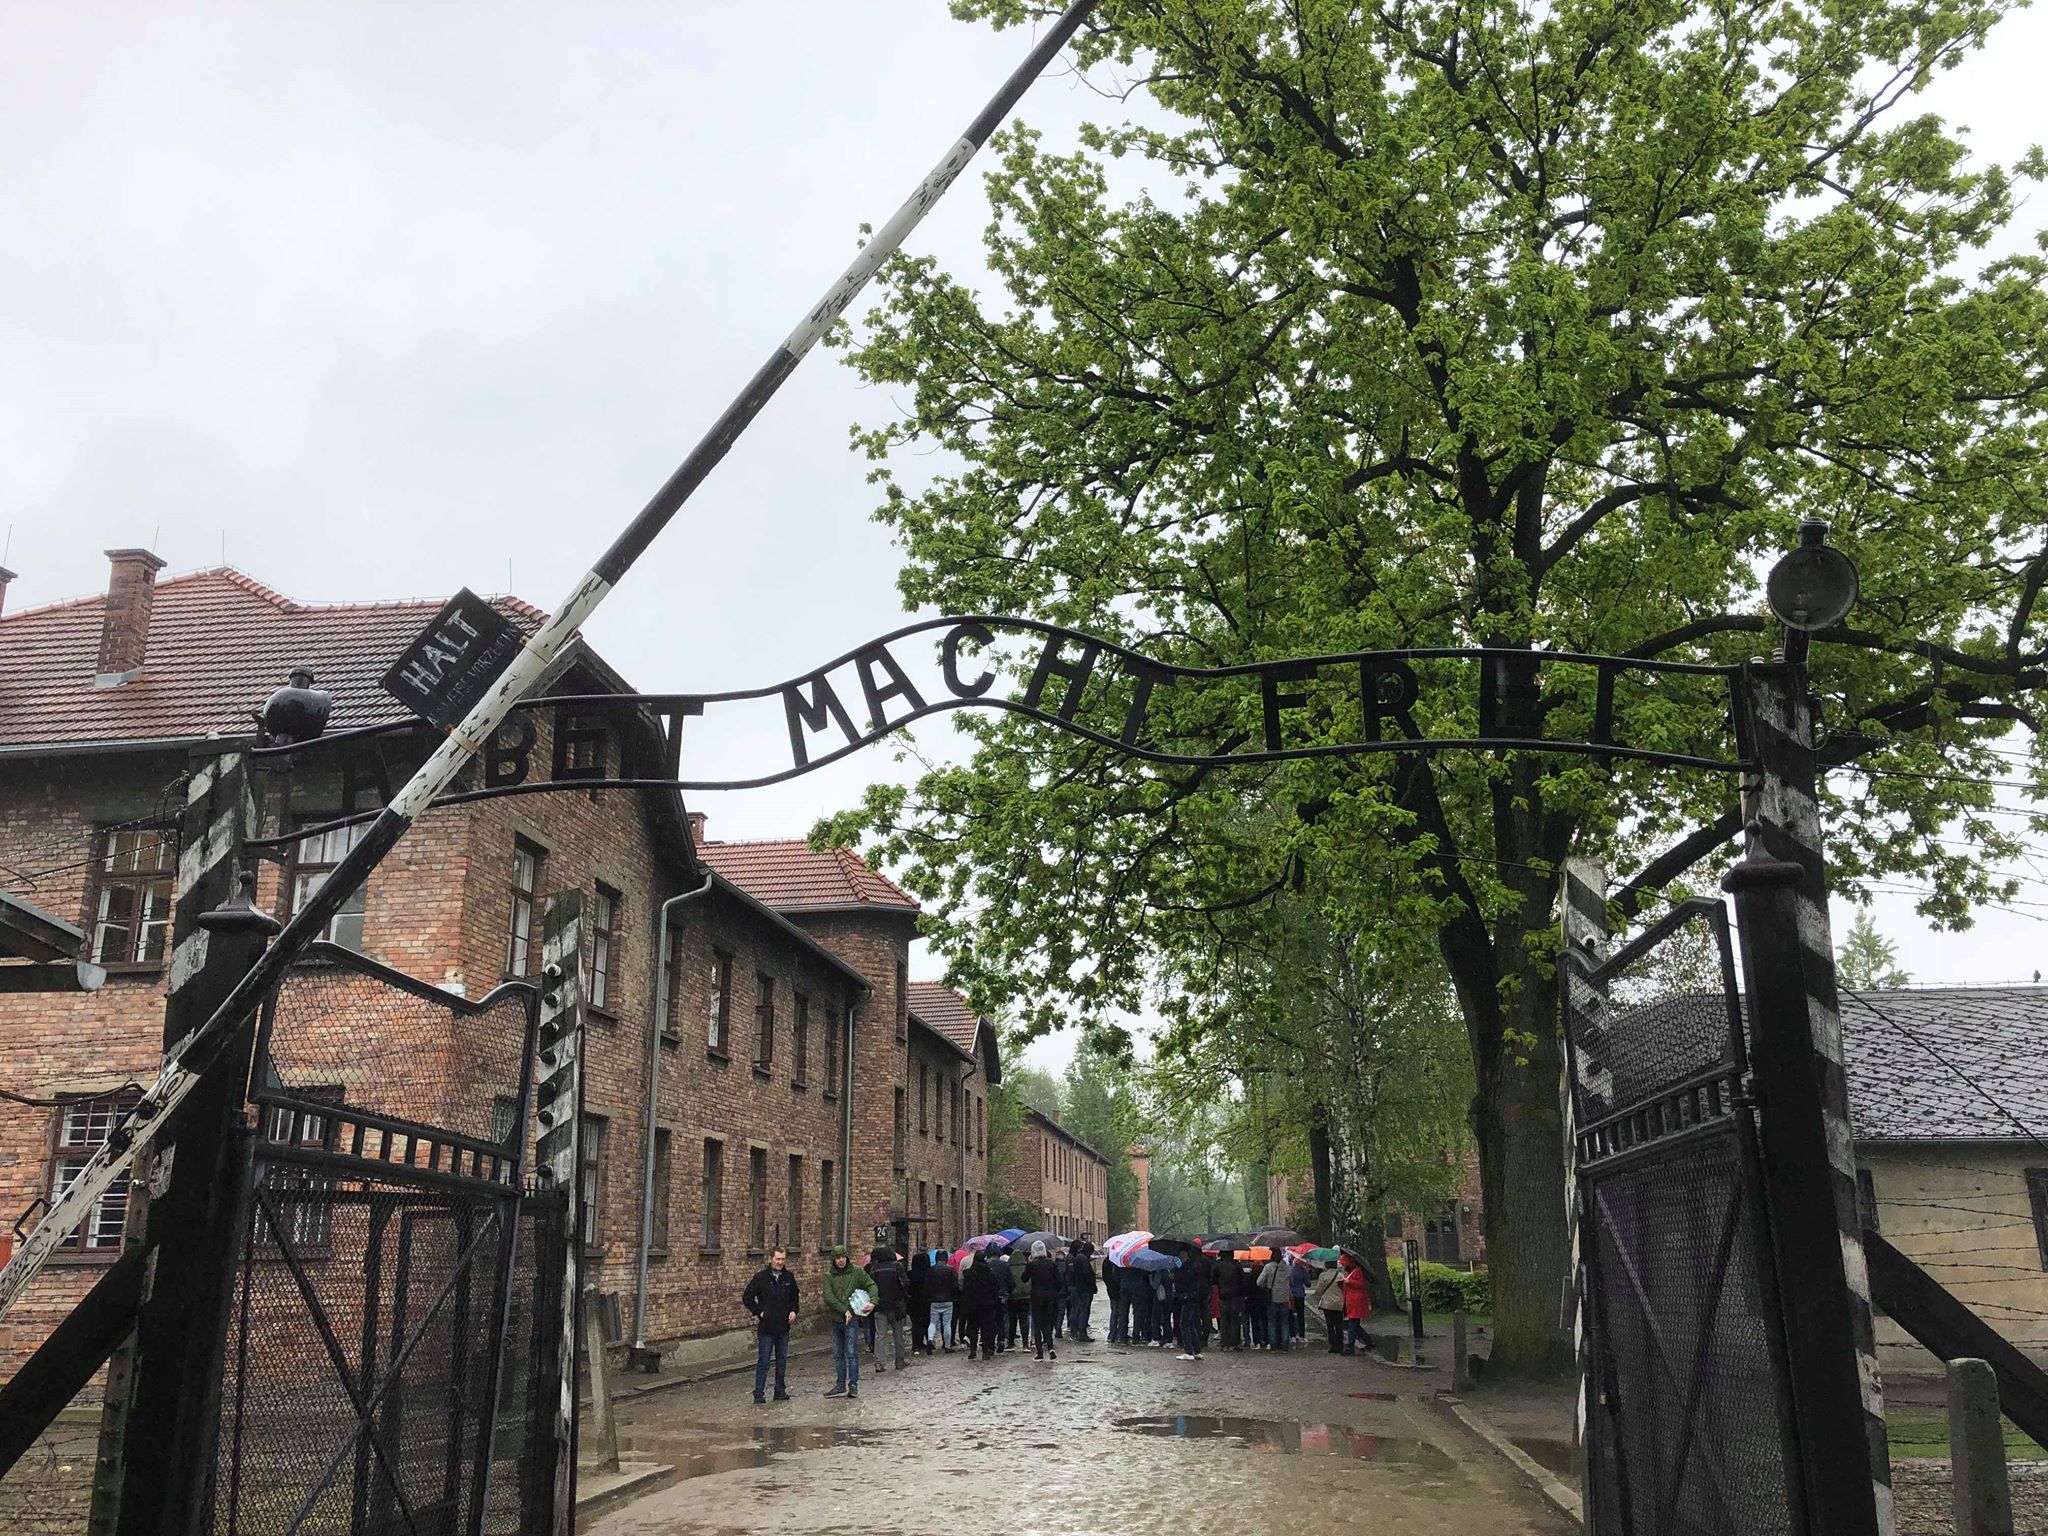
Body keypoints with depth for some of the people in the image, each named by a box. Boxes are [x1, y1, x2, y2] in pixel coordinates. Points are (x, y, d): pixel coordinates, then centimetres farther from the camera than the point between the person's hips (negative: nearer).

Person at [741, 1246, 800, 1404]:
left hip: (783, 1327, 4)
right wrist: (759, 1312, -7)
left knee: (782, 1362, 10)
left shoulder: (789, 1277, 6)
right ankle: (758, 1393, 4)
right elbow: (747, 1297, -2)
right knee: (763, 1362, -2)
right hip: (766, 1328, -4)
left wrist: (793, 1311, 5)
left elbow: (795, 1296, 21)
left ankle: (780, 1391, 20)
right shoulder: (761, 1278, -7)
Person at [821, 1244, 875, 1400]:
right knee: (838, 1354, 9)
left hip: (852, 1319, -3)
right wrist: (844, 1310, -16)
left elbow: (871, 1285, 4)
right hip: (836, 1319, 3)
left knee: (852, 1353, -5)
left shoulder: (857, 1271, -1)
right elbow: (828, 1296, -9)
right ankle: (840, 1385, 17)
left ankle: (853, 1385, 1)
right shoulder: (829, 1275, 1)